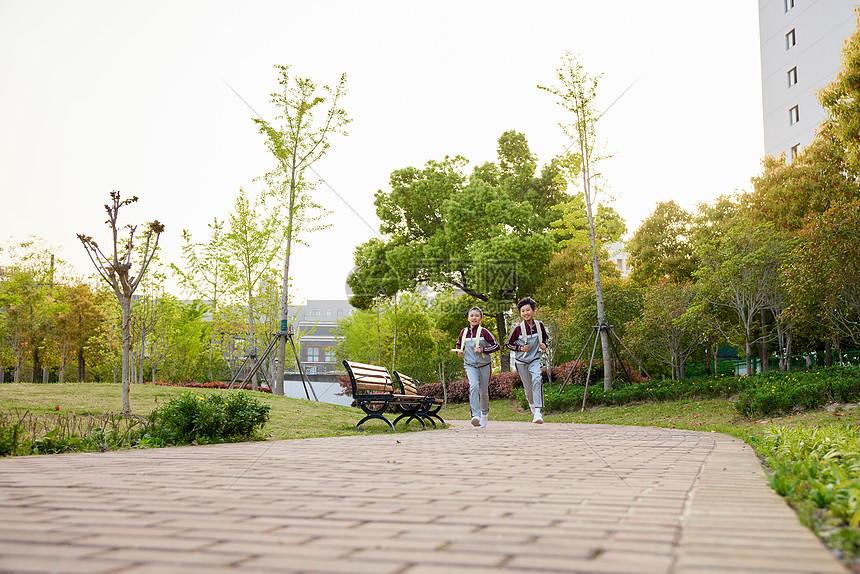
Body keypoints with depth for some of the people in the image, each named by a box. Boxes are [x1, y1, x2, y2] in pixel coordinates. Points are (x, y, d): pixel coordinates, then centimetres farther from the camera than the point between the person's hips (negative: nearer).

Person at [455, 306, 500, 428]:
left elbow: (496, 346, -8)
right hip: (470, 364, 1)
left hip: (484, 364, -1)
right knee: (474, 386, -23)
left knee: (483, 391, 8)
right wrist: (459, 351, 4)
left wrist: (482, 350, -18)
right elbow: (459, 344, 25)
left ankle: (484, 413, 37)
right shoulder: (464, 332, 5)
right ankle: (475, 416, -30)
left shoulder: (484, 332, -7)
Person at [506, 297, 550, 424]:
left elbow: (545, 336, 18)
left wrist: (544, 345, -2)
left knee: (537, 380, -26)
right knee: (528, 388, 6)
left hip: (535, 359, 1)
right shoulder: (518, 328, -11)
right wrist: (520, 348, -14)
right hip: (521, 361, -1)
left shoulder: (539, 325, -3)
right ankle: (532, 403, 42)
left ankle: (538, 412, -30)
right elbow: (508, 344, 0)